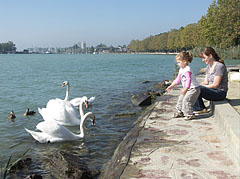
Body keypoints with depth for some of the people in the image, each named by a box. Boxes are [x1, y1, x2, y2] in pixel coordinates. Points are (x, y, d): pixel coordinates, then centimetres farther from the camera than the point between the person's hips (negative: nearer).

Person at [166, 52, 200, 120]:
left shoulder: (187, 70, -24)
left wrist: (185, 89, -44)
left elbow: (188, 80, -35)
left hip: (194, 88, -11)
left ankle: (190, 114, -8)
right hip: (188, 89, 11)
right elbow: (177, 79, 17)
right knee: (181, 99, 15)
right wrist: (171, 86, 15)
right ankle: (180, 112, 30)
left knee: (186, 100, -18)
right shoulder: (181, 70, 8)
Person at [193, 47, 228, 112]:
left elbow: (215, 85, -21)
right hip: (212, 90, 9)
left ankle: (201, 109, -6)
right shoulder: (208, 66, 11)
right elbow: (206, 82, 10)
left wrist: (200, 86, -16)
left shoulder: (219, 66, -17)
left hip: (220, 93, -9)